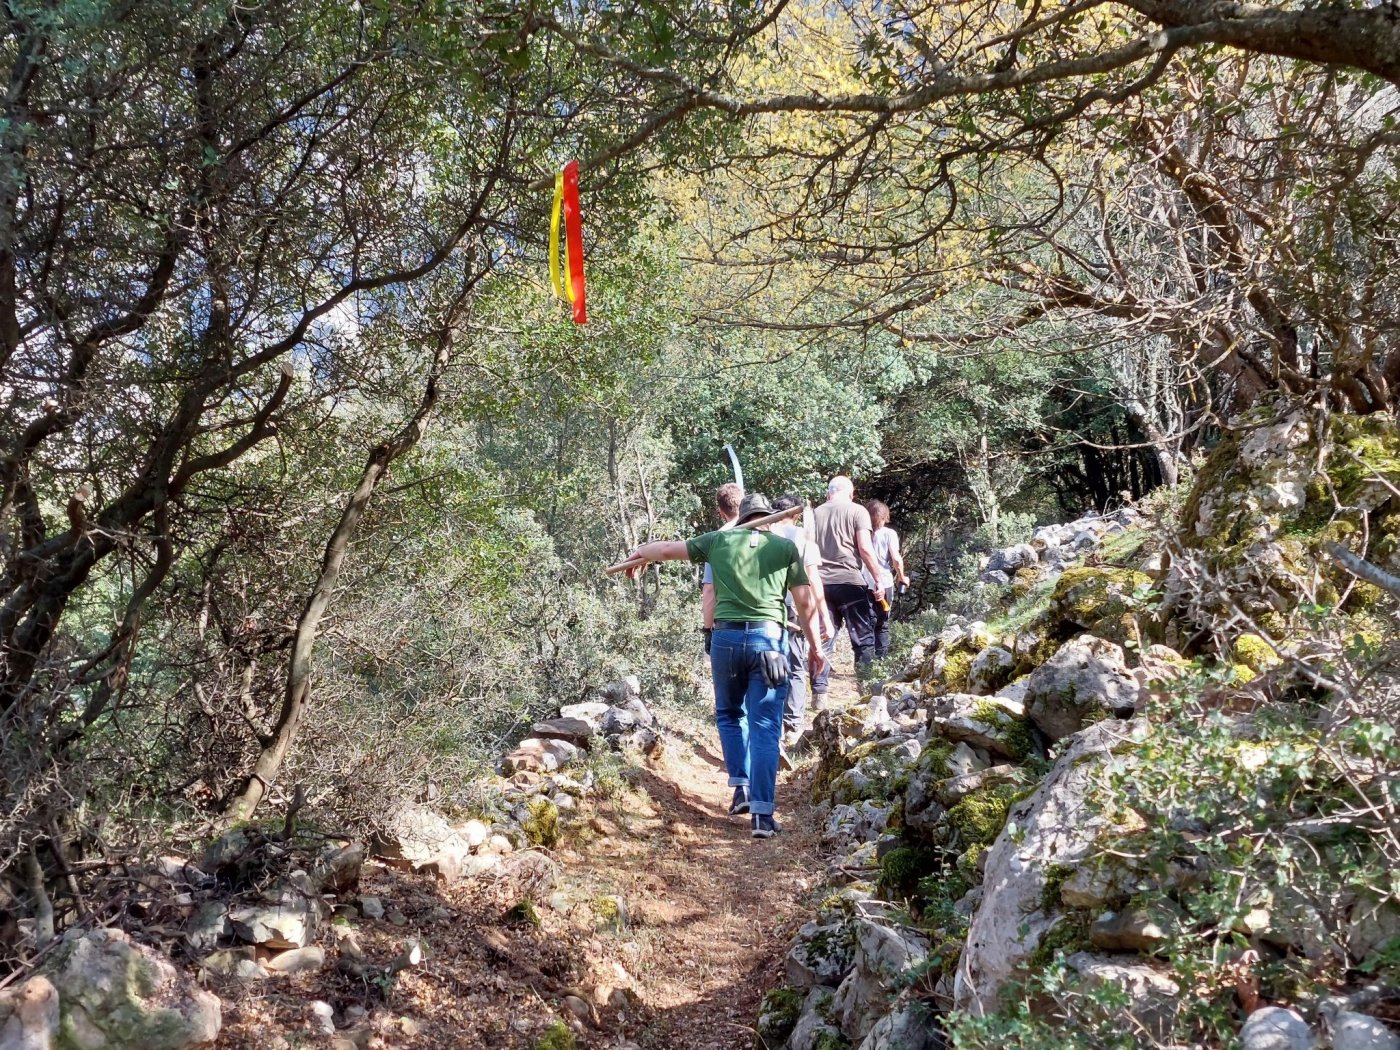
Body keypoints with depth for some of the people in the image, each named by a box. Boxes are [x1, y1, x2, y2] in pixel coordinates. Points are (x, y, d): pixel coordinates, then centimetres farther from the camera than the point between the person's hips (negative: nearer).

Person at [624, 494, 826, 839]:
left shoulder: (720, 540, 12)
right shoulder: (786, 547, 11)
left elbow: (669, 548, 20)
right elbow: (805, 603, 8)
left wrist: (640, 551, 40)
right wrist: (815, 647, 16)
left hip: (727, 637, 1)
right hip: (769, 638, -1)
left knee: (730, 714, 23)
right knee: (765, 727, 1)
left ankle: (741, 787, 14)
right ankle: (762, 813, -4)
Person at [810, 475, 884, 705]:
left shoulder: (815, 514, 12)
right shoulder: (857, 511, 1)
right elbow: (865, 549, -8)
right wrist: (878, 578, -1)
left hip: (821, 582, 4)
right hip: (849, 581, -4)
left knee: (822, 640, 6)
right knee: (863, 639, 4)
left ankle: (819, 694, 3)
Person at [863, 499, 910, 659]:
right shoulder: (889, 533, 0)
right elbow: (896, 559, -7)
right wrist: (902, 577, 8)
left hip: (864, 584, 2)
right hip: (884, 585, -1)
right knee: (882, 625, 9)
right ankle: (881, 661, 6)